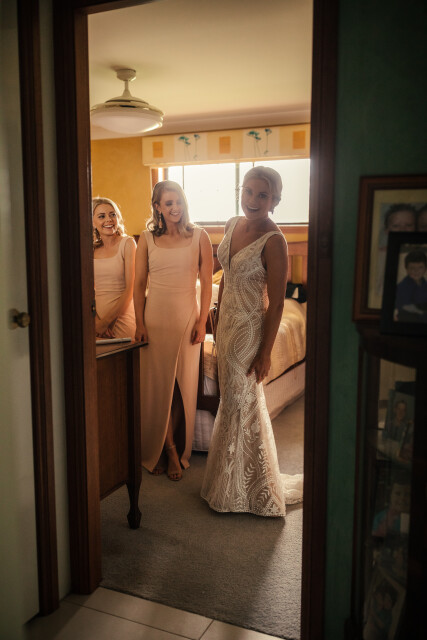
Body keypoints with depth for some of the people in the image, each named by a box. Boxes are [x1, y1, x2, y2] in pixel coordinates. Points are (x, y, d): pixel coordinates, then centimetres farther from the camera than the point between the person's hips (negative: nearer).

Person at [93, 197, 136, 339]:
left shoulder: (127, 244, -4)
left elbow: (130, 289, -10)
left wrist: (105, 322, -12)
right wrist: (95, 320, -11)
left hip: (121, 316, -3)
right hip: (96, 317, 3)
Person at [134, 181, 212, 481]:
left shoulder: (199, 237, 0)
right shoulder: (147, 239, 2)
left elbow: (206, 282, 0)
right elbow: (139, 284, 3)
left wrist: (202, 322, -5)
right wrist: (140, 324, -3)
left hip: (187, 317, 0)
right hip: (156, 316, 0)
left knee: (183, 385, 5)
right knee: (157, 383, 1)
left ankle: (168, 450, 21)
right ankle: (170, 450, 14)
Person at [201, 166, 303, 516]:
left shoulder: (273, 240, -20)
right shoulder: (233, 225, 4)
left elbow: (276, 303, -18)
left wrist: (265, 353, -17)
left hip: (250, 327, -8)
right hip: (228, 321, 8)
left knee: (241, 403, 4)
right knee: (234, 399, 18)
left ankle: (241, 489, 24)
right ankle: (239, 479, 37)